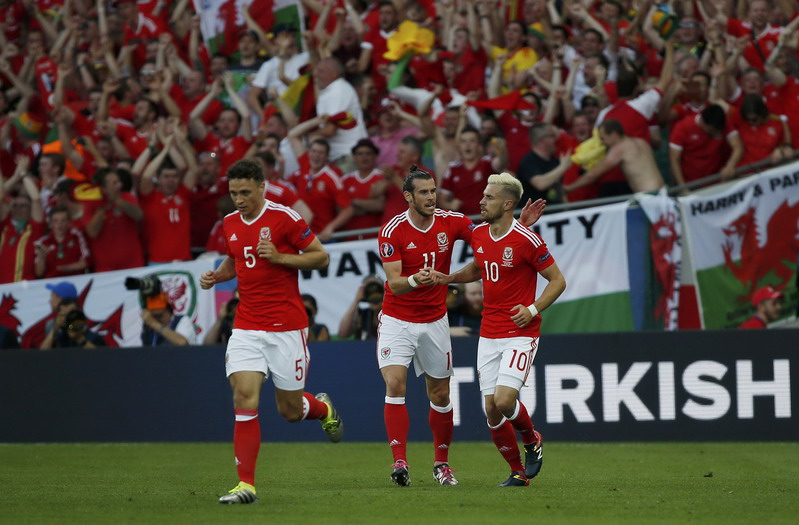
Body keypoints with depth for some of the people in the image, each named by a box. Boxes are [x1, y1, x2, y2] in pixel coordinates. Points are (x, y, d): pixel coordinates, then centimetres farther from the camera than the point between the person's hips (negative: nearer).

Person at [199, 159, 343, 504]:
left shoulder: (284, 218, -9)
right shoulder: (230, 224, 8)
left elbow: (321, 257, -6)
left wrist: (280, 257, -19)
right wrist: (217, 275, 5)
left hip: (286, 327, -4)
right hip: (246, 327, 4)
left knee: (290, 410, 6)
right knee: (244, 398, -13)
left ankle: (324, 408, 43)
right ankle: (246, 484, -13)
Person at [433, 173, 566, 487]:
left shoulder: (526, 240, -14)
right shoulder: (478, 234, 6)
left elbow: (558, 280, -7)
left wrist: (533, 309, -18)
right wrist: (450, 278, 10)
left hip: (520, 334, -6)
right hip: (489, 334, 6)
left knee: (504, 400, -20)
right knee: (491, 410, 1)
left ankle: (533, 442, 12)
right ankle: (518, 471, 18)